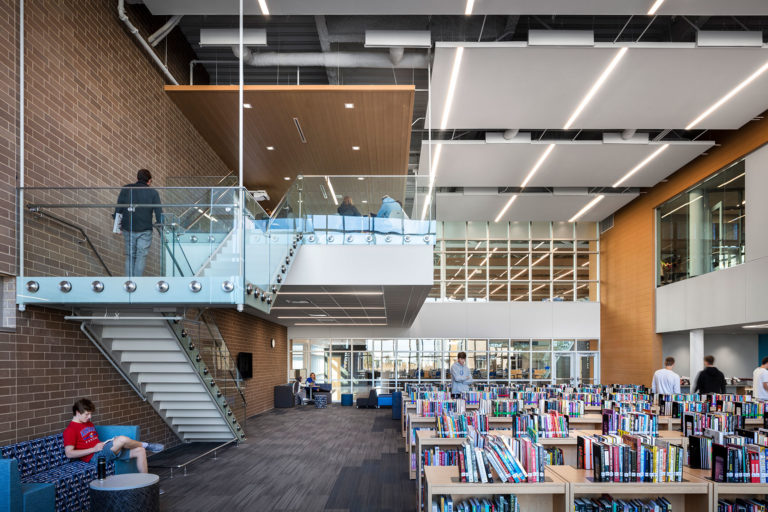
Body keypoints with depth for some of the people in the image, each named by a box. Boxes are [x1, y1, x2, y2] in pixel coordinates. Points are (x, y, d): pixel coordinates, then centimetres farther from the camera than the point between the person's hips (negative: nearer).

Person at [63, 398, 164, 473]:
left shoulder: (89, 424, 22)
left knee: (140, 451, -2)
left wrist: (104, 444, 6)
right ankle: (146, 445, -2)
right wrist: (93, 449, -17)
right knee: (122, 439, -31)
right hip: (94, 458, -9)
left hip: (106, 452, 9)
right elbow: (69, 453, -16)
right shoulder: (70, 430, -6)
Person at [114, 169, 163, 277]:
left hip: (128, 229, 2)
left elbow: (118, 208, 4)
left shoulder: (125, 189, 5)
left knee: (129, 256, 13)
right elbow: (159, 212, -2)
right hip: (144, 230, -2)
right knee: (141, 257, 3)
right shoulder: (153, 193, -1)